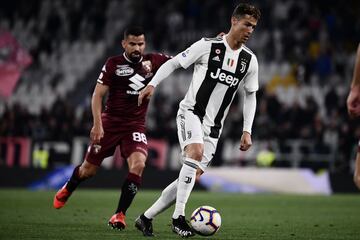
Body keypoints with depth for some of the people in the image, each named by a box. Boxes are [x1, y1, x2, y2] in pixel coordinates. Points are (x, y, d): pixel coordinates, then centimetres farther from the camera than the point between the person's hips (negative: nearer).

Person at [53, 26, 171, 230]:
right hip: (110, 123, -1)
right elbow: (98, 94, -6)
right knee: (89, 169, 8)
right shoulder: (113, 64, -6)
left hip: (135, 126, 1)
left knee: (138, 165, -24)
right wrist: (97, 124, -16)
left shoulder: (153, 61, 0)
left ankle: (120, 214, -15)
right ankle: (67, 190, 43)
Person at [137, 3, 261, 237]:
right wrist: (152, 84, -14)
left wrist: (247, 130, 8)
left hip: (213, 126, 5)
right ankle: (179, 218, -28)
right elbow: (173, 63, 0)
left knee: (193, 176, -1)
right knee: (196, 152, -32)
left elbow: (250, 95, 15)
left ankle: (146, 218, 12)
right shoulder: (207, 46, -7)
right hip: (190, 112, -5)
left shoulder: (250, 60, 5)